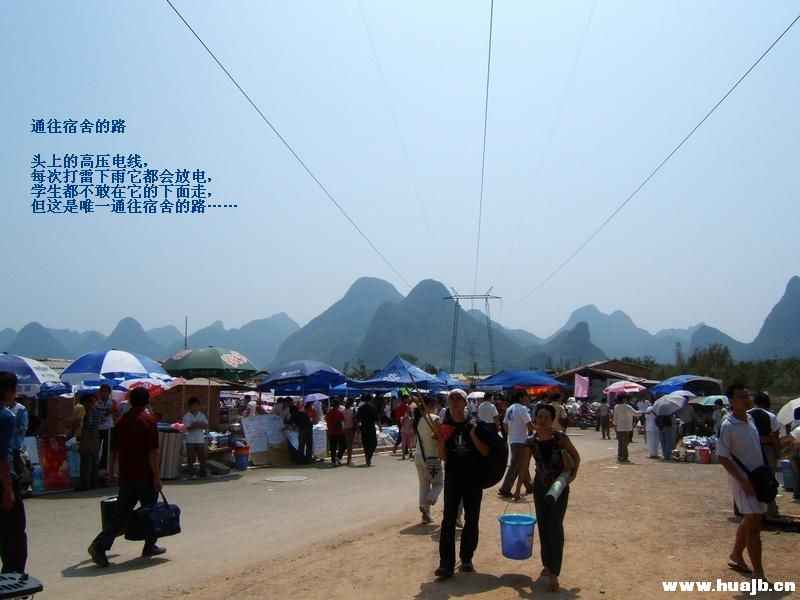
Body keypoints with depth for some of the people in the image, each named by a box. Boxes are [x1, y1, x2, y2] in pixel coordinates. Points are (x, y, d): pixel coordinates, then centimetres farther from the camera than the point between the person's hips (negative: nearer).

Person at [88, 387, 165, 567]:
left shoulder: (122, 421, 9)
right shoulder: (148, 420, -11)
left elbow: (118, 449, 17)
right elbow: (153, 452, -16)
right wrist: (157, 476, -12)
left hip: (126, 475, 6)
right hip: (145, 476, -5)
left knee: (121, 513, 6)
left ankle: (100, 545, -7)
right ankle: (150, 547, 21)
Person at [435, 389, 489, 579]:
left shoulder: (473, 425, 0)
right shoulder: (445, 427, 1)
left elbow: (485, 452, -4)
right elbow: (443, 457, 0)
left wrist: (473, 436, -17)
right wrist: (440, 441, -17)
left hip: (473, 478, 1)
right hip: (452, 477, -1)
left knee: (471, 519, 8)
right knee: (449, 520, -7)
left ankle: (466, 559, 23)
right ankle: (446, 564, -7)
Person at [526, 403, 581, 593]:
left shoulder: (560, 438, -15)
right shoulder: (531, 441, -6)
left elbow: (576, 457, 0)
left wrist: (573, 474, -13)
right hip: (540, 486, 4)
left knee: (555, 527, -8)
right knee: (543, 527, 12)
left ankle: (554, 574, -7)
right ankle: (547, 565, 30)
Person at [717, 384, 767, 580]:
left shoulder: (751, 418, 6)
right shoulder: (728, 426, -18)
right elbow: (723, 457, -18)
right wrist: (743, 481, -22)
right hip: (742, 479, -8)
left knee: (749, 520, 18)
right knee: (753, 523, -9)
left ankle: (736, 556, 35)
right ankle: (758, 573, -4)